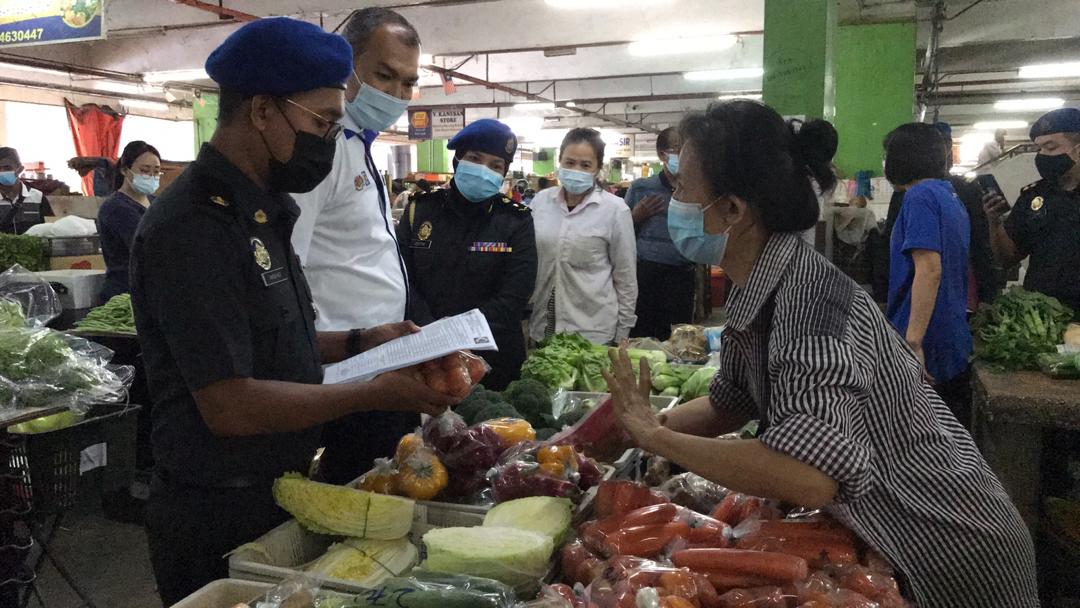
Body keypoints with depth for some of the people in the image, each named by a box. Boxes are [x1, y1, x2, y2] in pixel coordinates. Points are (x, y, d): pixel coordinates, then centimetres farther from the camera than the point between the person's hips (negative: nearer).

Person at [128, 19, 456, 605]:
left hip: (278, 493, 9)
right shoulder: (193, 226, -23)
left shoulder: (260, 210, 8)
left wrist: (356, 343, 4)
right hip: (218, 517, -9)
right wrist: (378, 393, -21)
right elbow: (229, 406, -26)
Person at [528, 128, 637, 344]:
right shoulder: (541, 201, 2)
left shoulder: (615, 209, -7)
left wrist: (622, 333, 0)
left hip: (593, 330, -3)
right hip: (542, 326, 3)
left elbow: (626, 277, -2)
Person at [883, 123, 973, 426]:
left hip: (928, 354, -9)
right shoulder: (951, 196, 16)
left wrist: (913, 343, -25)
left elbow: (929, 269, -23)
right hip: (956, 347, 9)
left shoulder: (921, 196, -12)